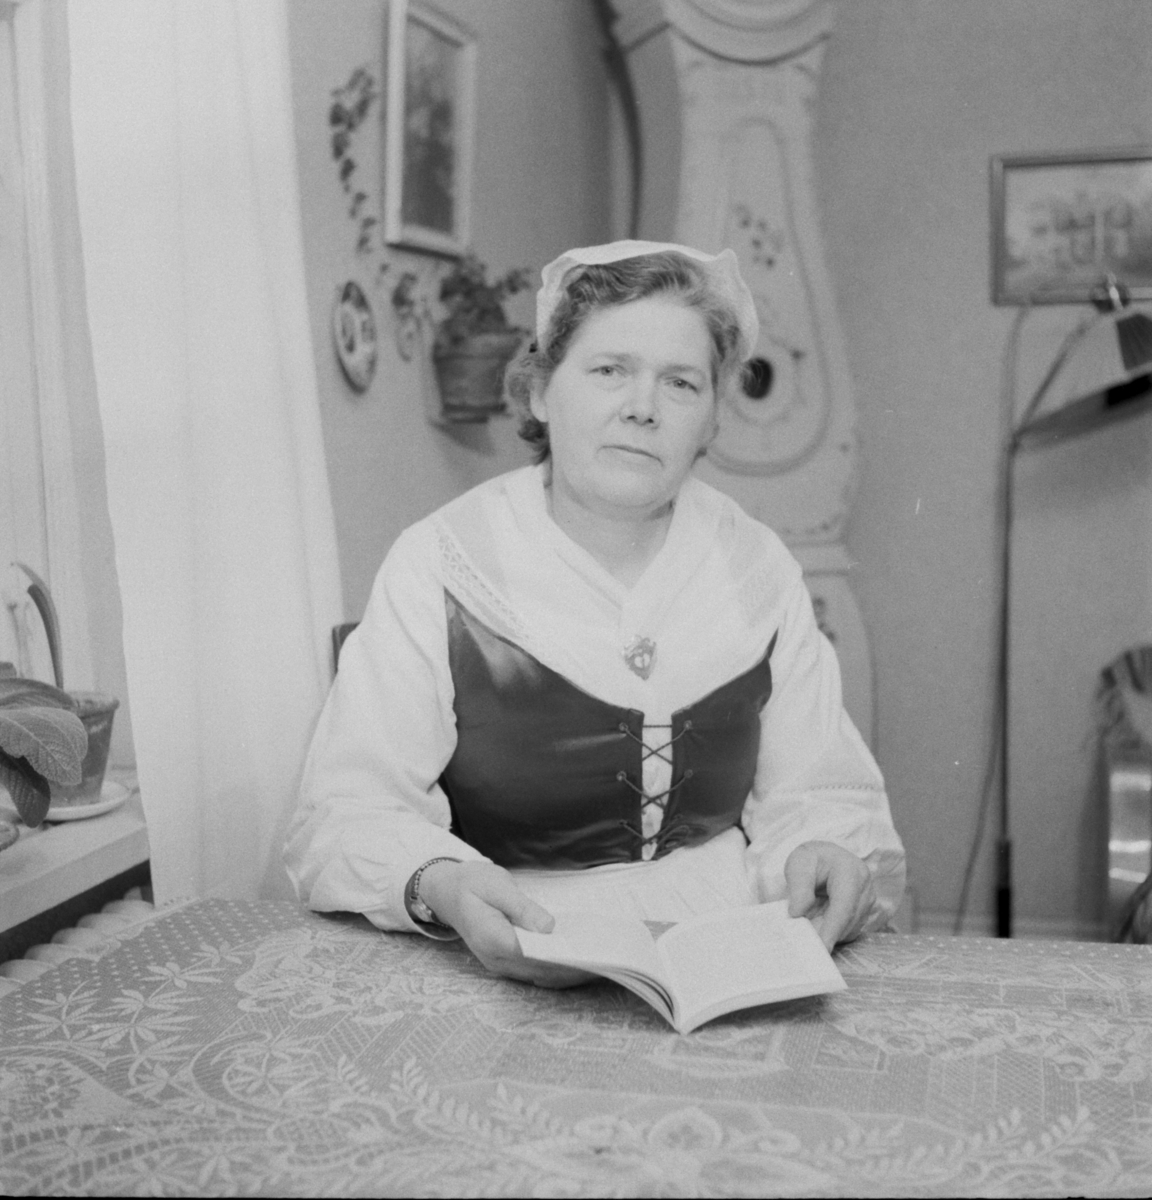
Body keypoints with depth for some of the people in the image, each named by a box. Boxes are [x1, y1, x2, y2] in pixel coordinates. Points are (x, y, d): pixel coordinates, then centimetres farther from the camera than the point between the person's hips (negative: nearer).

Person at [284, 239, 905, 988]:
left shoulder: (760, 569, 6)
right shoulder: (441, 565, -5)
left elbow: (821, 793, 8)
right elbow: (346, 815, -8)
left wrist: (825, 856, -15)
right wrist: (440, 886, -30)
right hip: (506, 975, -1)